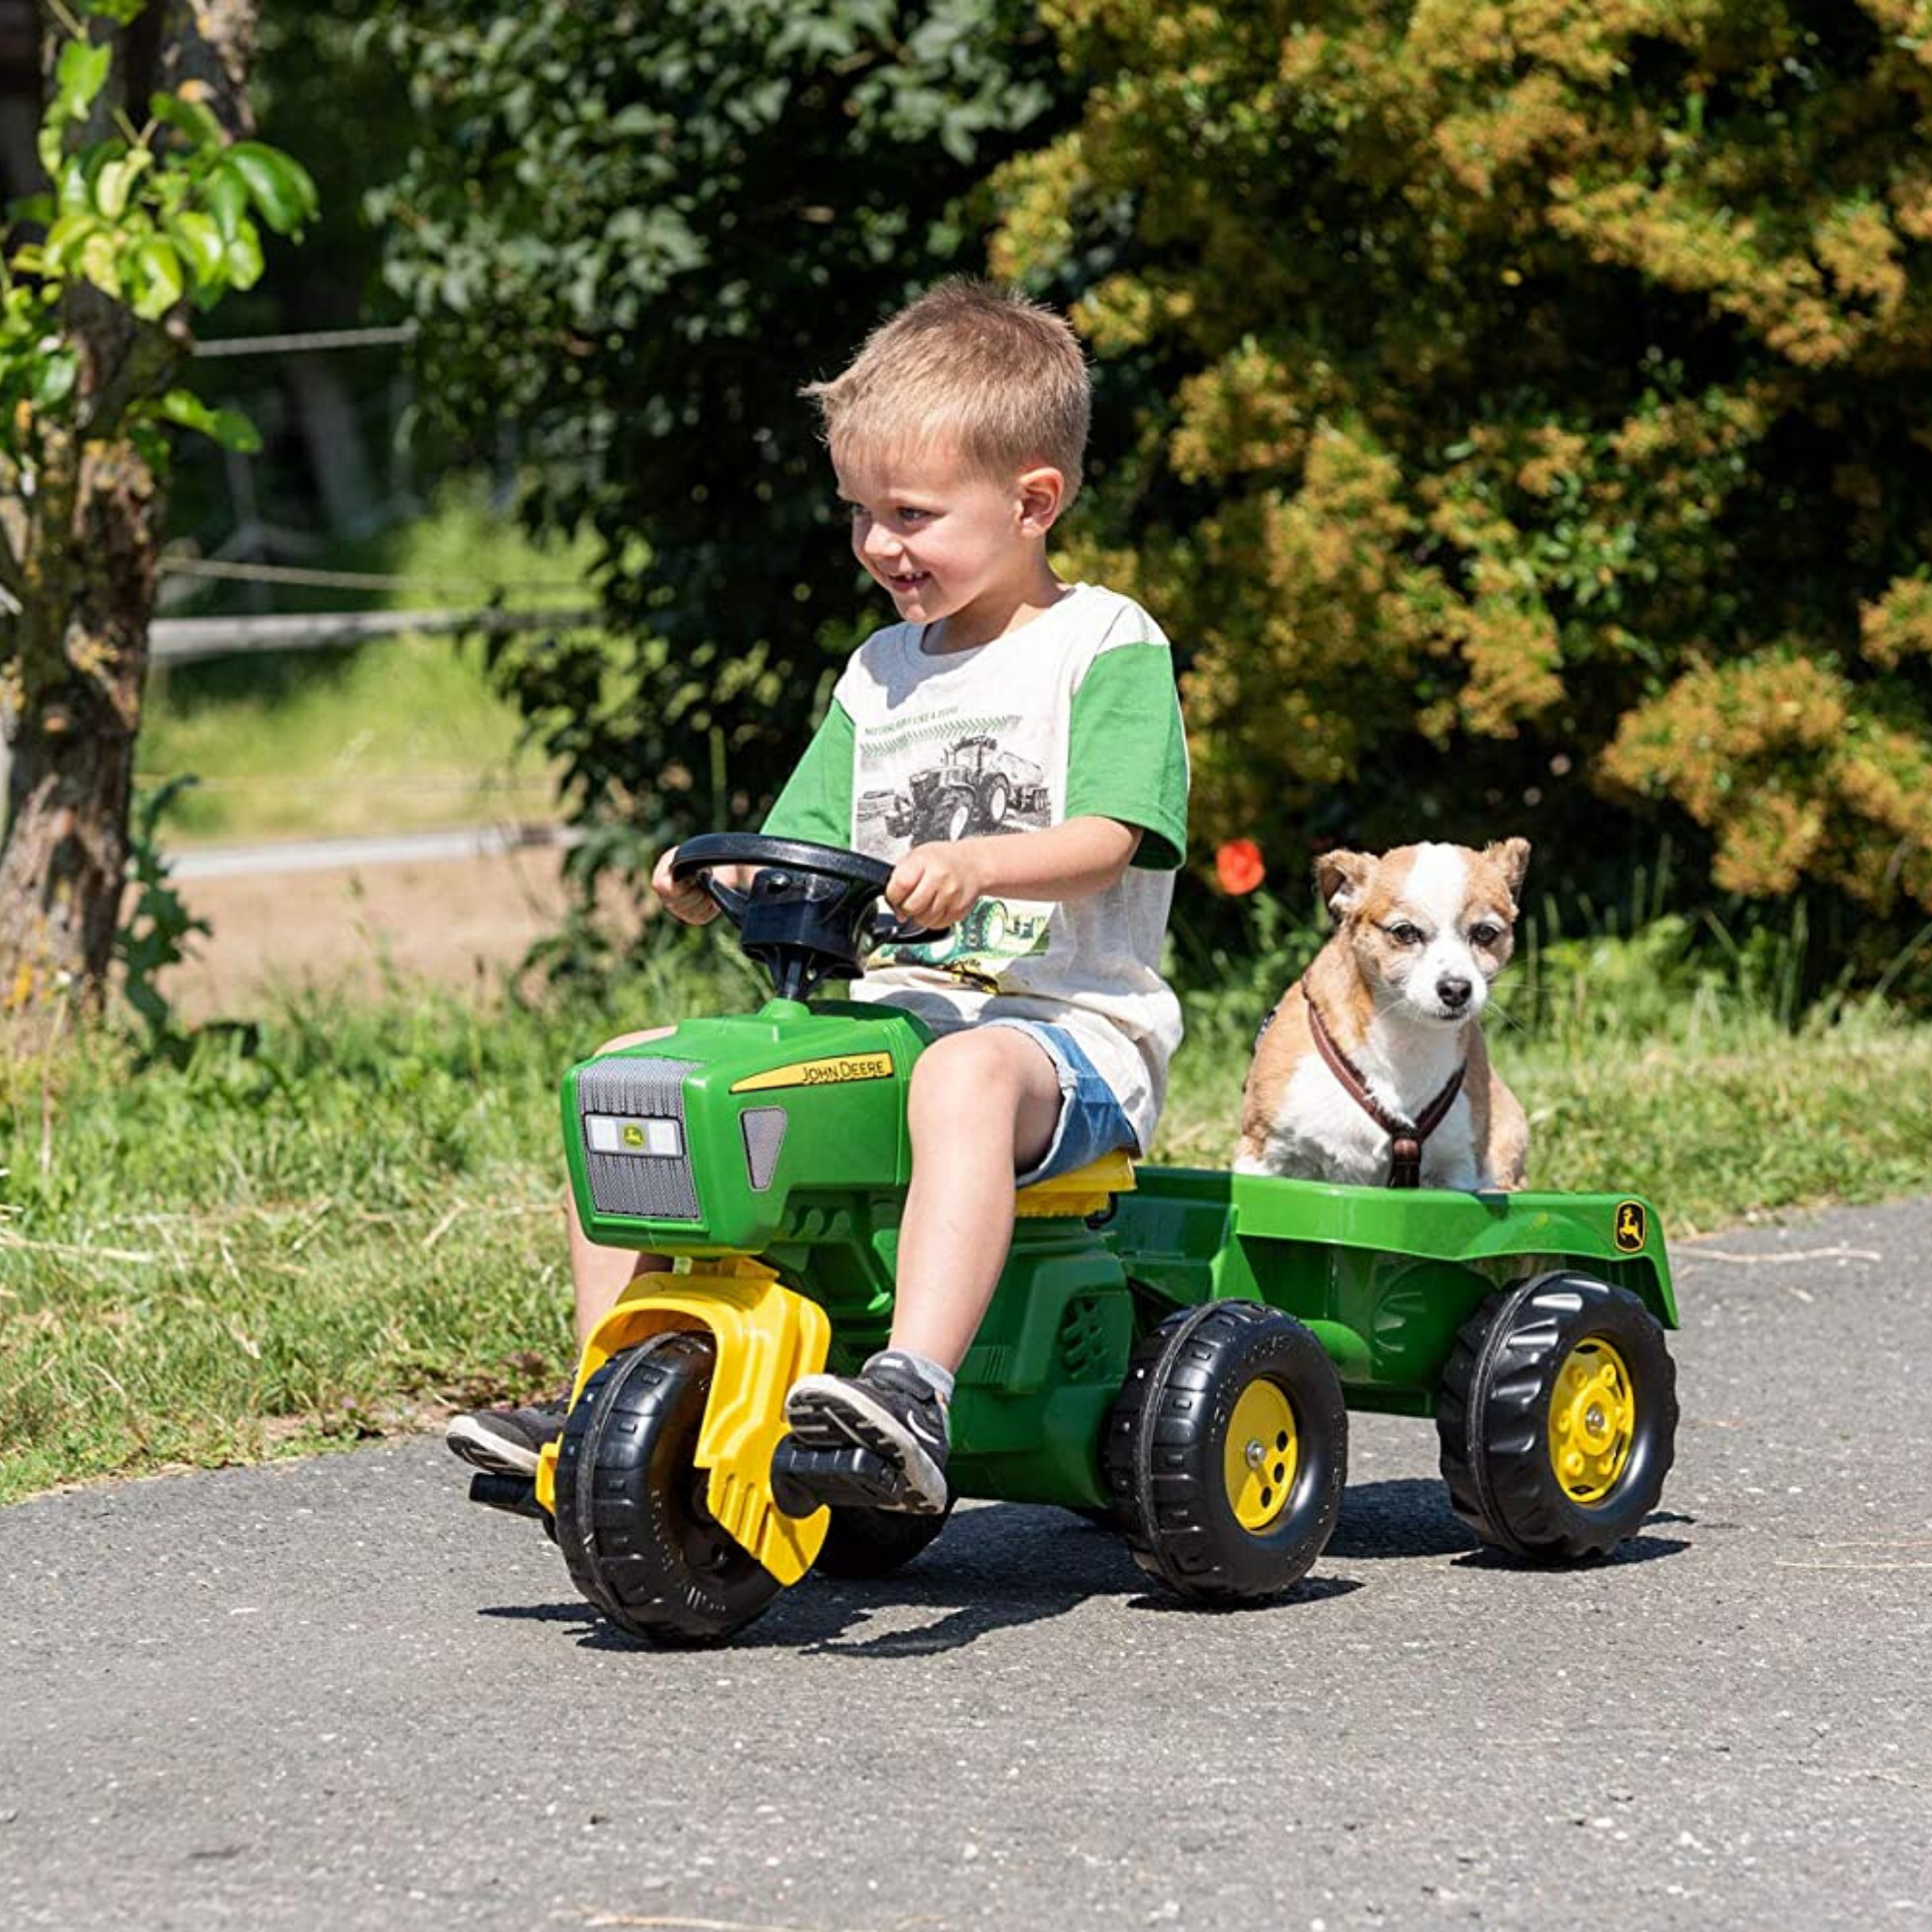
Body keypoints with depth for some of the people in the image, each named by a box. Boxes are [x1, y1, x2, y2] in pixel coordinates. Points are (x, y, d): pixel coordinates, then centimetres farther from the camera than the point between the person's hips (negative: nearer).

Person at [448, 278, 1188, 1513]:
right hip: (883, 1010, 7)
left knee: (967, 1077, -42)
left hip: (1069, 1024, -7)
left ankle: (915, 1392, -56)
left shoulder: (1106, 648, -1)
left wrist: (972, 864, -34)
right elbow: (803, 854, 16)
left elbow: (1104, 842, -15)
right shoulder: (881, 673, 20)